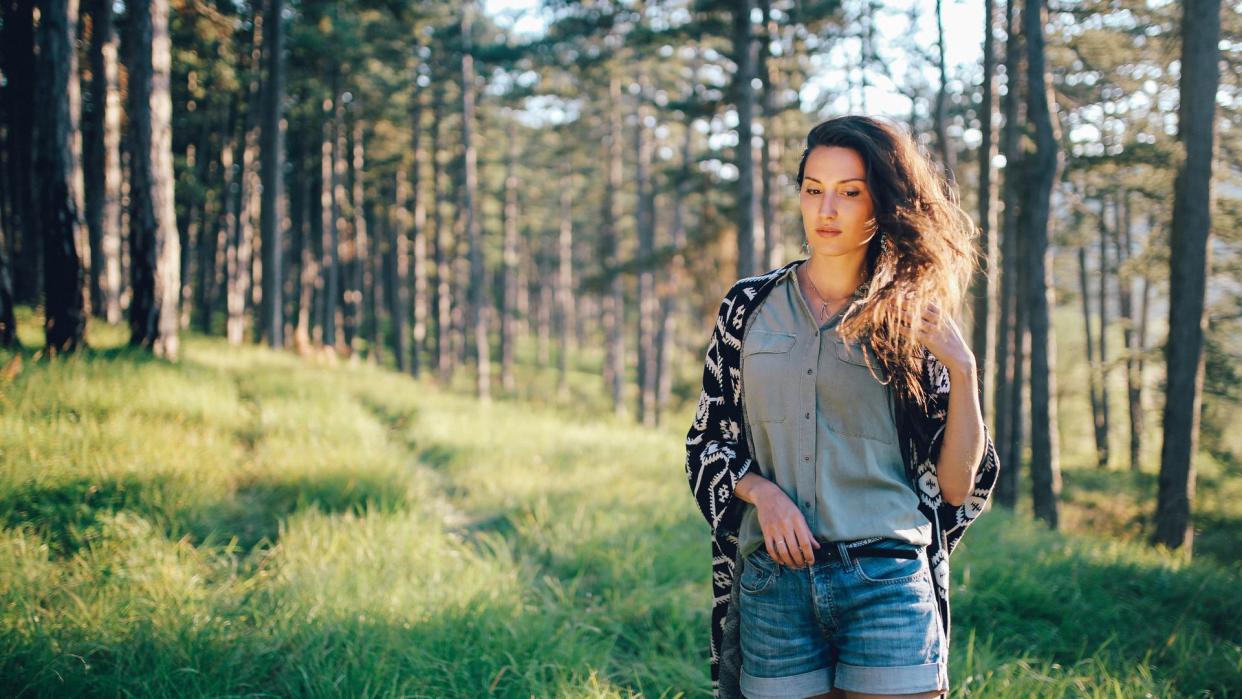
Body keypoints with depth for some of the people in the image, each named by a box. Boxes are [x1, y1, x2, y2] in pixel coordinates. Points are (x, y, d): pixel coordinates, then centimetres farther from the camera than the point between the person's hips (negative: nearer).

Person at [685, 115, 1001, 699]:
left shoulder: (912, 322, 4)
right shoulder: (751, 306, 8)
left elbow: (957, 486, 2)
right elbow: (707, 441, 11)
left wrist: (962, 370, -10)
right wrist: (761, 491, -8)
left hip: (888, 585, -1)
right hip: (773, 583, 1)